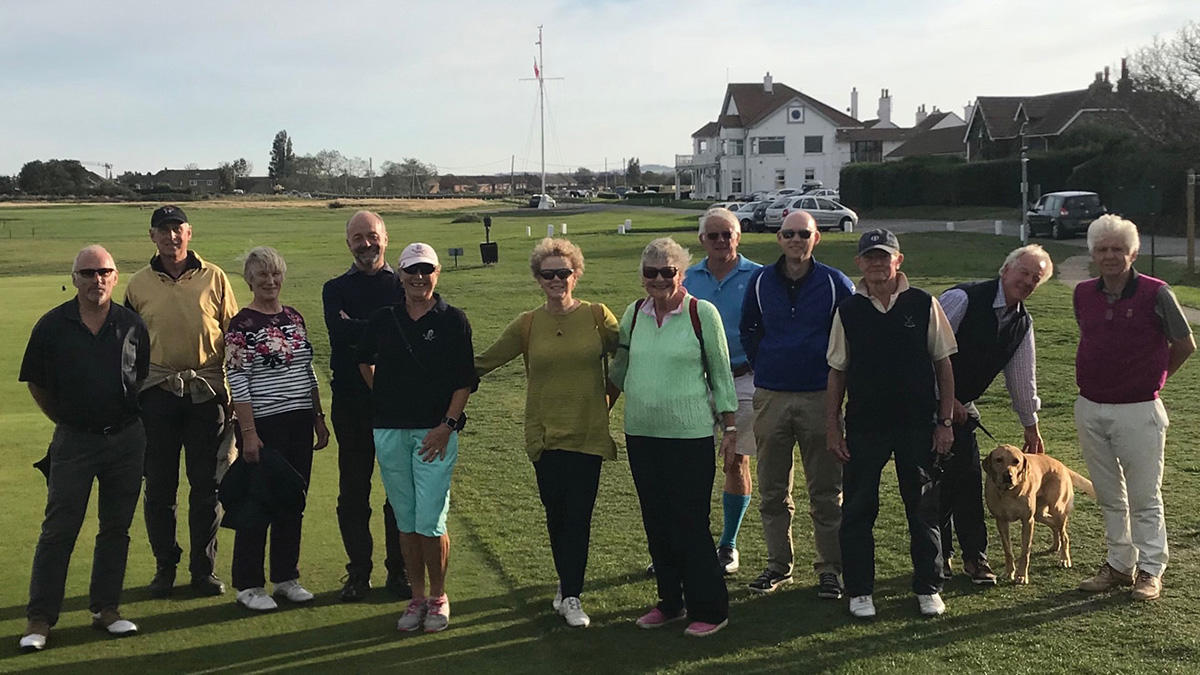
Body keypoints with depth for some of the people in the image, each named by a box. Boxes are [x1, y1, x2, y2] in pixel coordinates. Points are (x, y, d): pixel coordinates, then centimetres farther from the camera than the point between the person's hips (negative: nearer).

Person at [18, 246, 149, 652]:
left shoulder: (132, 325, 2)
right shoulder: (52, 326, -3)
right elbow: (36, 383, 8)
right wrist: (66, 420, 10)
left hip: (126, 438, 2)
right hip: (74, 441, -2)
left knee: (116, 528, 9)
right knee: (58, 530, 0)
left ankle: (106, 608, 21)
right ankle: (40, 618, 9)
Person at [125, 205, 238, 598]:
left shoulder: (214, 278, 3)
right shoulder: (139, 285, 7)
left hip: (206, 392, -1)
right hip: (157, 393, 1)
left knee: (206, 485, 5)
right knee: (159, 486, 6)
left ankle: (203, 568, 16)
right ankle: (165, 566, 20)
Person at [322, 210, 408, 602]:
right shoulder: (335, 290, 9)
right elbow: (338, 330, -12)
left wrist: (358, 330, -15)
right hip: (351, 403, 1)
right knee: (353, 491, 6)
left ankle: (399, 571, 16)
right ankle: (358, 573, 17)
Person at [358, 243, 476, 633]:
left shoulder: (453, 320, -1)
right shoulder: (383, 320, 8)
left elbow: (465, 380, -2)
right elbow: (365, 361, 24)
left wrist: (447, 425, -10)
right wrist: (384, 399, 14)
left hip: (436, 432, -3)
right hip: (389, 432, 3)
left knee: (430, 522, -6)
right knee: (405, 521, 10)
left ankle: (438, 597, 12)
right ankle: (417, 597, 22)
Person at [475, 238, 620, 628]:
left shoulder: (597, 317, 0)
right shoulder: (528, 324, 3)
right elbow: (484, 362, 9)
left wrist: (608, 394, 1)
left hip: (587, 432, -1)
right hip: (545, 433, 1)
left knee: (578, 515, 0)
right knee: (556, 515, 5)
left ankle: (570, 595, 13)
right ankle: (568, 586, 23)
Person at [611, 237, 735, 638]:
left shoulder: (702, 313, -6)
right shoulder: (634, 314, 6)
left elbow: (721, 373, -1)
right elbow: (620, 369, 19)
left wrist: (730, 426, -2)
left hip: (690, 435, -5)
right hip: (641, 433, 5)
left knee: (690, 523, -3)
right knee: (656, 522, 12)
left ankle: (709, 610, 12)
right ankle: (670, 602, 27)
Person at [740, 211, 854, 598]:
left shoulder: (835, 283, -1)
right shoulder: (761, 282, 5)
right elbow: (748, 331, 18)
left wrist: (835, 373, 5)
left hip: (820, 396, -2)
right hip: (771, 397, 2)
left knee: (826, 490, 2)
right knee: (772, 490, 8)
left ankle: (830, 569, 13)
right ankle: (778, 564, 20)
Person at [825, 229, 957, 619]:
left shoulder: (923, 305, 0)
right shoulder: (848, 311, 2)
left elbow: (943, 365, 4)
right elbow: (837, 372, 6)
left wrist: (945, 421, 0)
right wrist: (832, 427, 2)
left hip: (917, 424, 0)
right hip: (864, 424, 1)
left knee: (923, 509, 9)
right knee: (857, 510, 5)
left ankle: (928, 587, 24)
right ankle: (859, 590, 18)